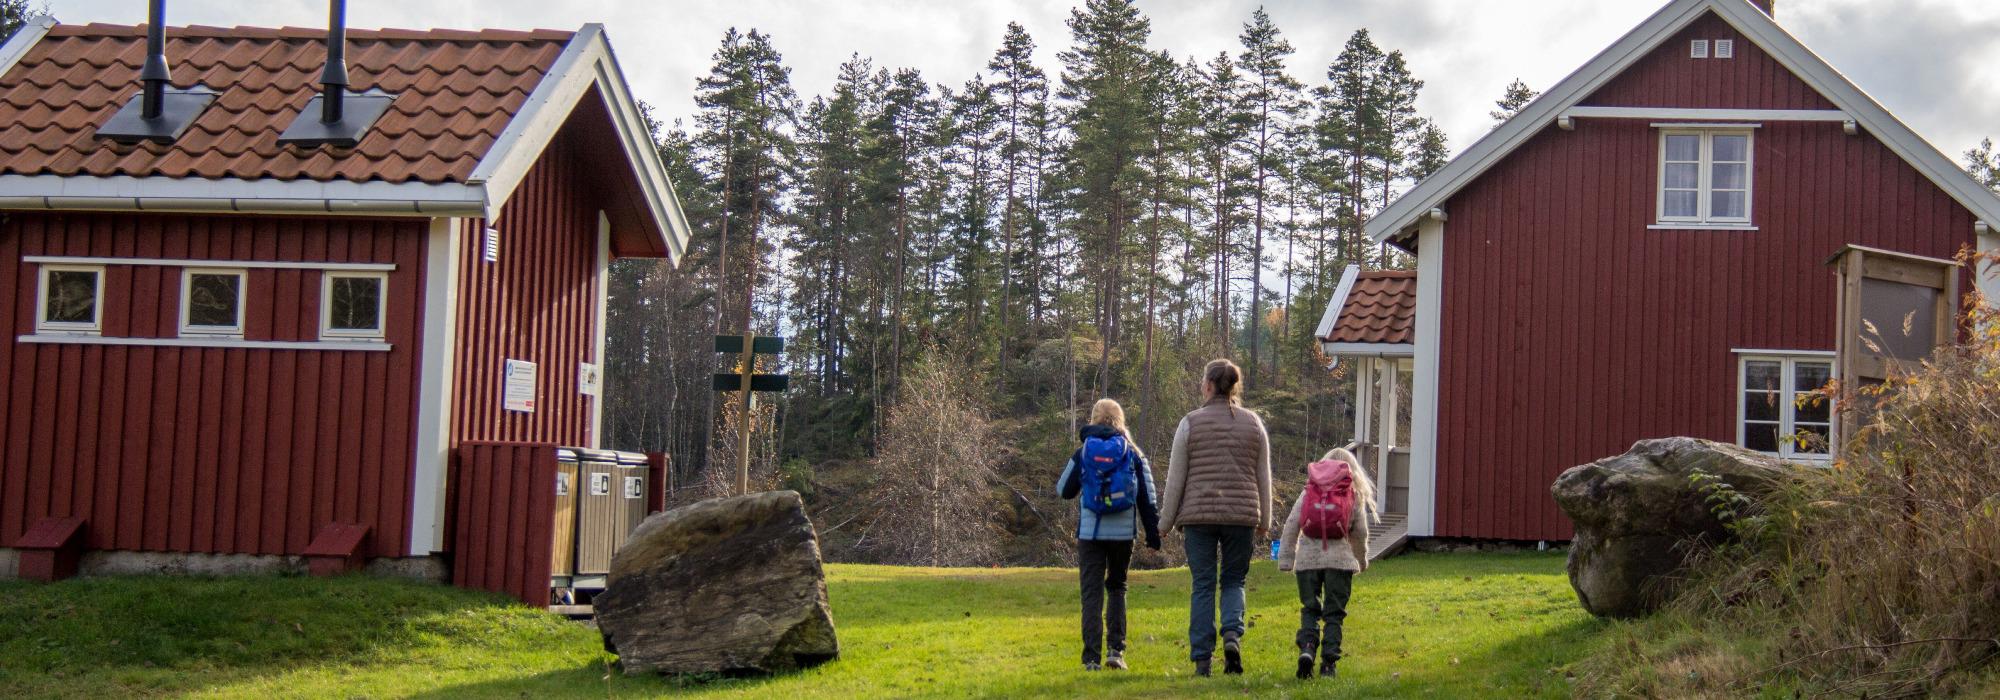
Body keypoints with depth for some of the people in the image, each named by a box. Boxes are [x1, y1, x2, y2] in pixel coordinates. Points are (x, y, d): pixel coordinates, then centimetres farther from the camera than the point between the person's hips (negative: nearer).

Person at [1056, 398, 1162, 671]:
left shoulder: (1083, 453, 3)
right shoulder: (1133, 454, 4)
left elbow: (1064, 490, 14)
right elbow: (1148, 498, 4)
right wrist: (1153, 533, 9)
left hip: (1090, 533, -1)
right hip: (1123, 533, 1)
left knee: (1092, 593, 2)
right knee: (1117, 588, 16)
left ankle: (1091, 657, -4)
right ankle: (1116, 650, 5)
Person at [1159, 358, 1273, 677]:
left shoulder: (1190, 423, -1)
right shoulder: (1253, 423, 6)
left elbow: (1176, 477, 0)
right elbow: (1264, 477, 10)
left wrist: (1166, 521, 7)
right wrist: (1264, 520, 18)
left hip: (1199, 514, -1)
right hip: (1242, 515, 2)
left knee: (1202, 585, 3)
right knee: (1234, 581, 13)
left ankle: (1201, 659, 1)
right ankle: (1232, 634, -12)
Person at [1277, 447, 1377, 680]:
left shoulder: (1308, 492, 12)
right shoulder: (1355, 496, 9)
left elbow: (1291, 526, 5)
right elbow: (1360, 532, 11)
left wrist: (1285, 559, 8)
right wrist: (1362, 560, 27)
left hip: (1308, 558, 1)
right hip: (1340, 558, -1)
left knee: (1309, 609, 9)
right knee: (1334, 613, 6)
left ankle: (1307, 648, -14)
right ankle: (1328, 662, 0)